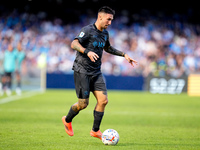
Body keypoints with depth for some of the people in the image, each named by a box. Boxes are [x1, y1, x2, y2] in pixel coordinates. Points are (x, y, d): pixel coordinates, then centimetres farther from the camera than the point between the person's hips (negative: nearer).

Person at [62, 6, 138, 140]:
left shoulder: (105, 33, 12)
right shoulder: (88, 30, -13)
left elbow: (108, 48, 31)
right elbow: (74, 44, -23)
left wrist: (124, 55, 23)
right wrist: (87, 52, -38)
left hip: (96, 72, 7)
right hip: (82, 71, -7)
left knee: (103, 100, -6)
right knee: (83, 104, -6)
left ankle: (95, 130, 7)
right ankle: (67, 120, 24)